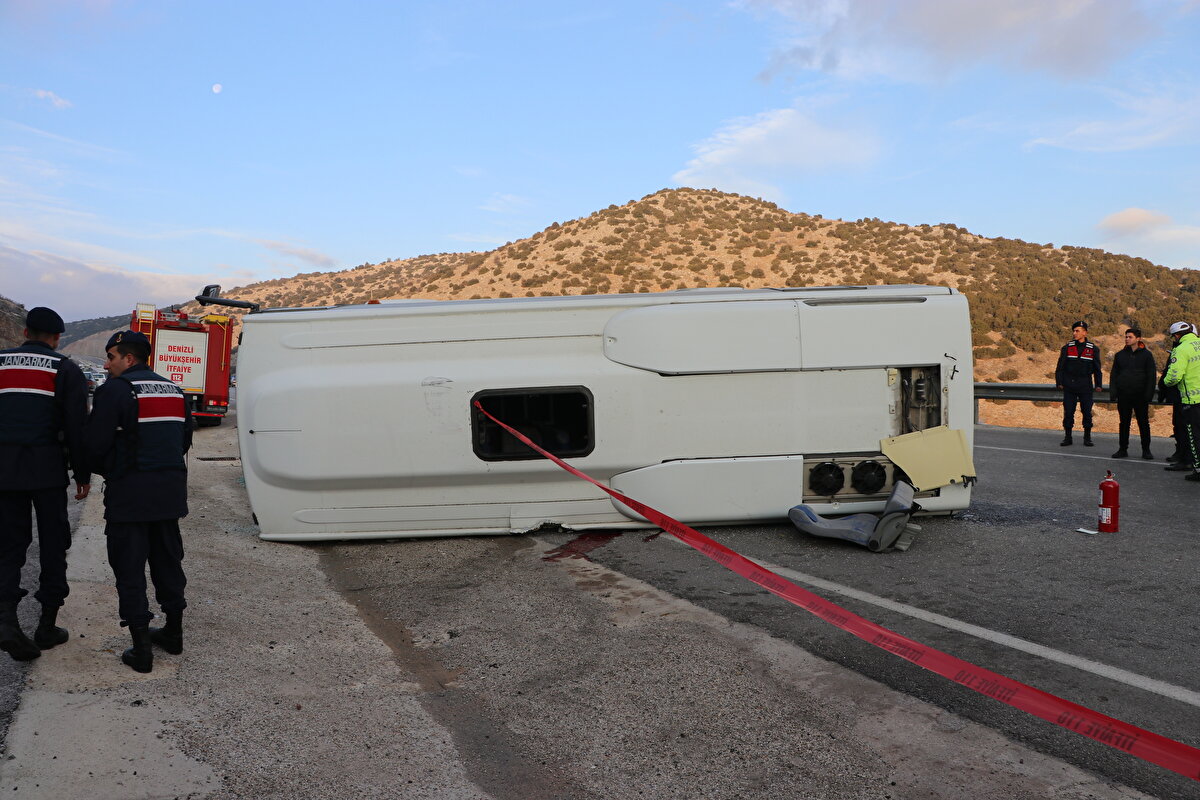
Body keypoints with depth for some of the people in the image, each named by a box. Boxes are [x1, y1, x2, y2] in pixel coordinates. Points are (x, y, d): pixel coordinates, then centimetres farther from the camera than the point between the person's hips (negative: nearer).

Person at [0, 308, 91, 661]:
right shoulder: (66, 370, -1)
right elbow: (76, 427, -5)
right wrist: (83, 474, 2)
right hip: (47, 469, -3)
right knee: (53, 544, 7)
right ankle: (47, 626, 12)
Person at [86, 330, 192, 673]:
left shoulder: (115, 390, -11)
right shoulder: (174, 390, 11)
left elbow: (95, 443, -13)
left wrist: (103, 470, 6)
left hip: (129, 492, -7)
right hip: (170, 490, 7)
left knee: (129, 568, 1)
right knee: (168, 561, 18)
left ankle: (141, 649, 3)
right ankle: (173, 632, 28)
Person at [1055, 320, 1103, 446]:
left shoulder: (1093, 349, 4)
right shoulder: (1067, 348, 4)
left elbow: (1097, 368, 7)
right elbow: (1060, 366, 4)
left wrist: (1098, 384, 2)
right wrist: (1059, 382, -3)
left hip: (1085, 386, 0)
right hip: (1069, 385, 0)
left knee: (1087, 412, 2)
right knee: (1068, 412, 0)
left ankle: (1087, 437, 13)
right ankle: (1067, 437, 9)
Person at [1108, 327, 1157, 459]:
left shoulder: (1146, 355, 2)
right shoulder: (1120, 355, 9)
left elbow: (1152, 376, 0)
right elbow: (1113, 374, 11)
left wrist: (1149, 394, -9)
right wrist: (1113, 391, 0)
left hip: (1140, 396, -2)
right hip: (1123, 396, 2)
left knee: (1143, 423, 3)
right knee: (1124, 423, 7)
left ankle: (1146, 450, 10)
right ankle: (1123, 449, 12)